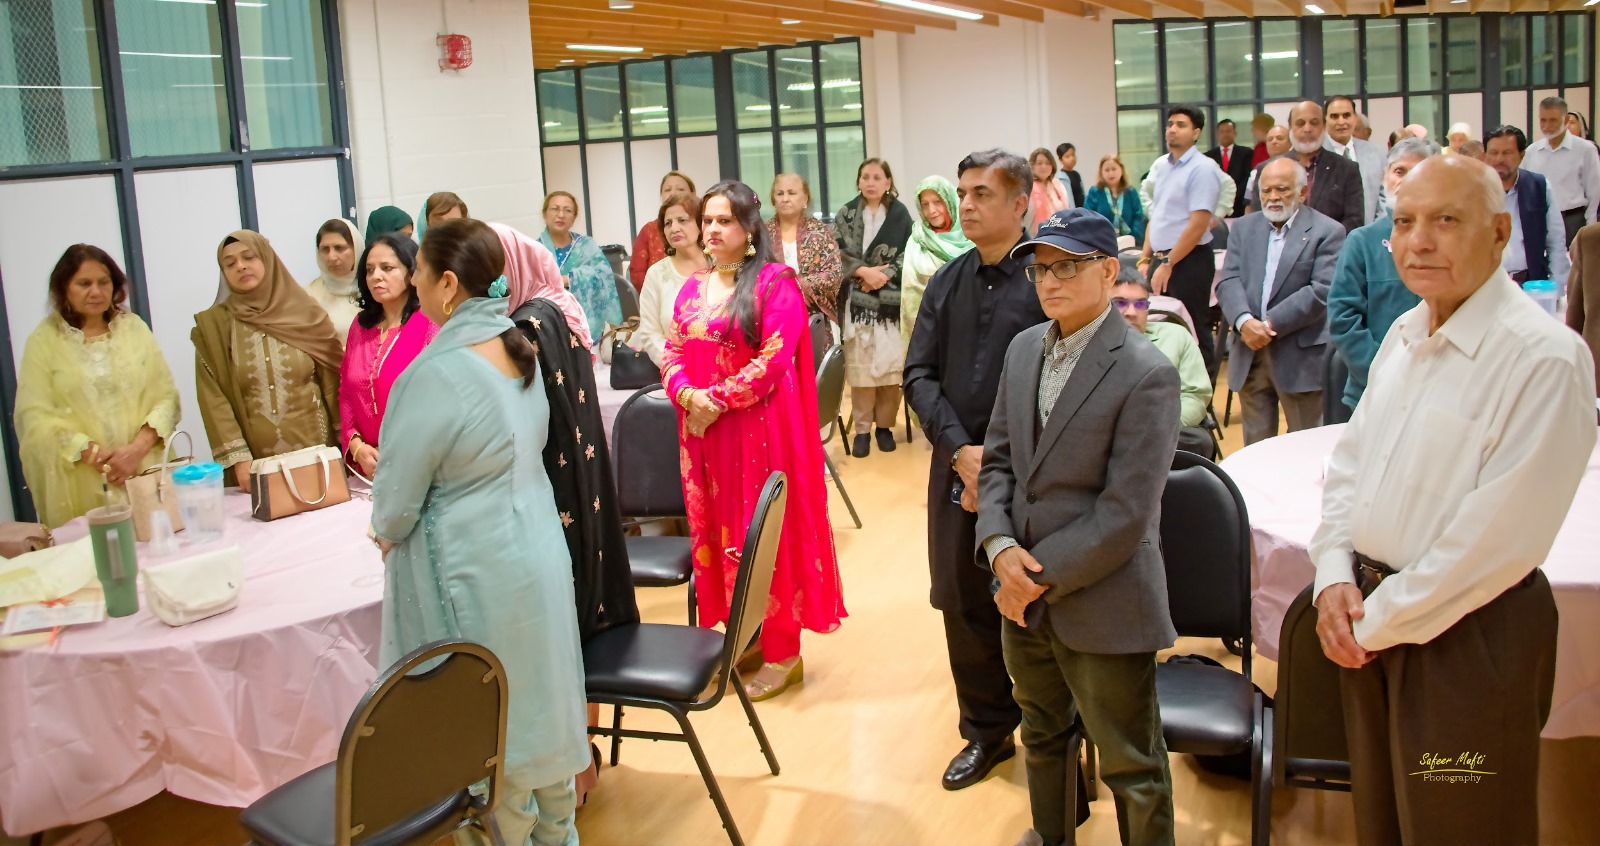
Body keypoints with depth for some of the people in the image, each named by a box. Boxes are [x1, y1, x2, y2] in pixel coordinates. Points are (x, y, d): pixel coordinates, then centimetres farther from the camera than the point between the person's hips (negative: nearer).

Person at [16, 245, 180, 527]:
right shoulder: (44, 340, 3)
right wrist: (96, 455, -15)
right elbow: (35, 416, -4)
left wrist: (138, 448, -12)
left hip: (147, 474, 2)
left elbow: (166, 397, 4)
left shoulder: (134, 328, 9)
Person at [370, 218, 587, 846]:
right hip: (538, 554, 8)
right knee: (540, 708, 21)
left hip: (475, 575, -8)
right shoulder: (520, 349, 1)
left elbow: (399, 498, -17)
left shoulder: (437, 372, -24)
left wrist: (387, 530, 6)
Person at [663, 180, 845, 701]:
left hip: (759, 428, -6)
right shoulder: (693, 288, 13)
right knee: (715, 528, 10)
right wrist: (687, 394, -11)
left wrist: (718, 400, -17)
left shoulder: (775, 282, -7)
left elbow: (774, 358, -16)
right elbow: (673, 354, 10)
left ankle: (781, 651, 11)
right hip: (702, 428, 6)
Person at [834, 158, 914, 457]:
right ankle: (862, 429, 5)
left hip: (890, 300, 0)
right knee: (860, 365, -2)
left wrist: (883, 275, -13)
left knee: (890, 364, 0)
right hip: (857, 300, 0)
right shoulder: (846, 214, 6)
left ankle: (885, 425, 13)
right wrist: (863, 271, -14)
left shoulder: (900, 214, 4)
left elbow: (909, 253, 0)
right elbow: (837, 251, -1)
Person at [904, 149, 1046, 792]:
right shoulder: (946, 282, 8)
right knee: (964, 606, 12)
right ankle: (987, 731, 30)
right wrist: (961, 450, -9)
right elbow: (919, 374, 5)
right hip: (956, 466, 5)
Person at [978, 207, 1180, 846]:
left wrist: (1044, 576, -16)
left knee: (1131, 768, 9)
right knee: (1043, 735, 26)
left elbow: (1126, 513, -19)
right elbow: (998, 459, 8)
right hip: (1025, 599, 7)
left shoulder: (1146, 374, -17)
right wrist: (1000, 545, -9)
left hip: (1102, 606, -7)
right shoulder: (1023, 349, 5)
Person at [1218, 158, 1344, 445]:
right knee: (1255, 445, 12)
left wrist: (1270, 325, -17)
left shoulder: (1327, 232, -2)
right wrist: (1244, 321, -18)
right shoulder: (1244, 228, 12)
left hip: (1301, 357, -4)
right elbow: (1228, 282, 1)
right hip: (1250, 353, 4)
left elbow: (1322, 291, -13)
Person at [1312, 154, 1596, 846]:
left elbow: (1498, 539, -23)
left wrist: (1378, 622, -15)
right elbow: (1348, 462, 12)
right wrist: (1334, 581, -2)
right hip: (1369, 623, 7)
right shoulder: (1405, 334, 6)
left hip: (1468, 636, -7)